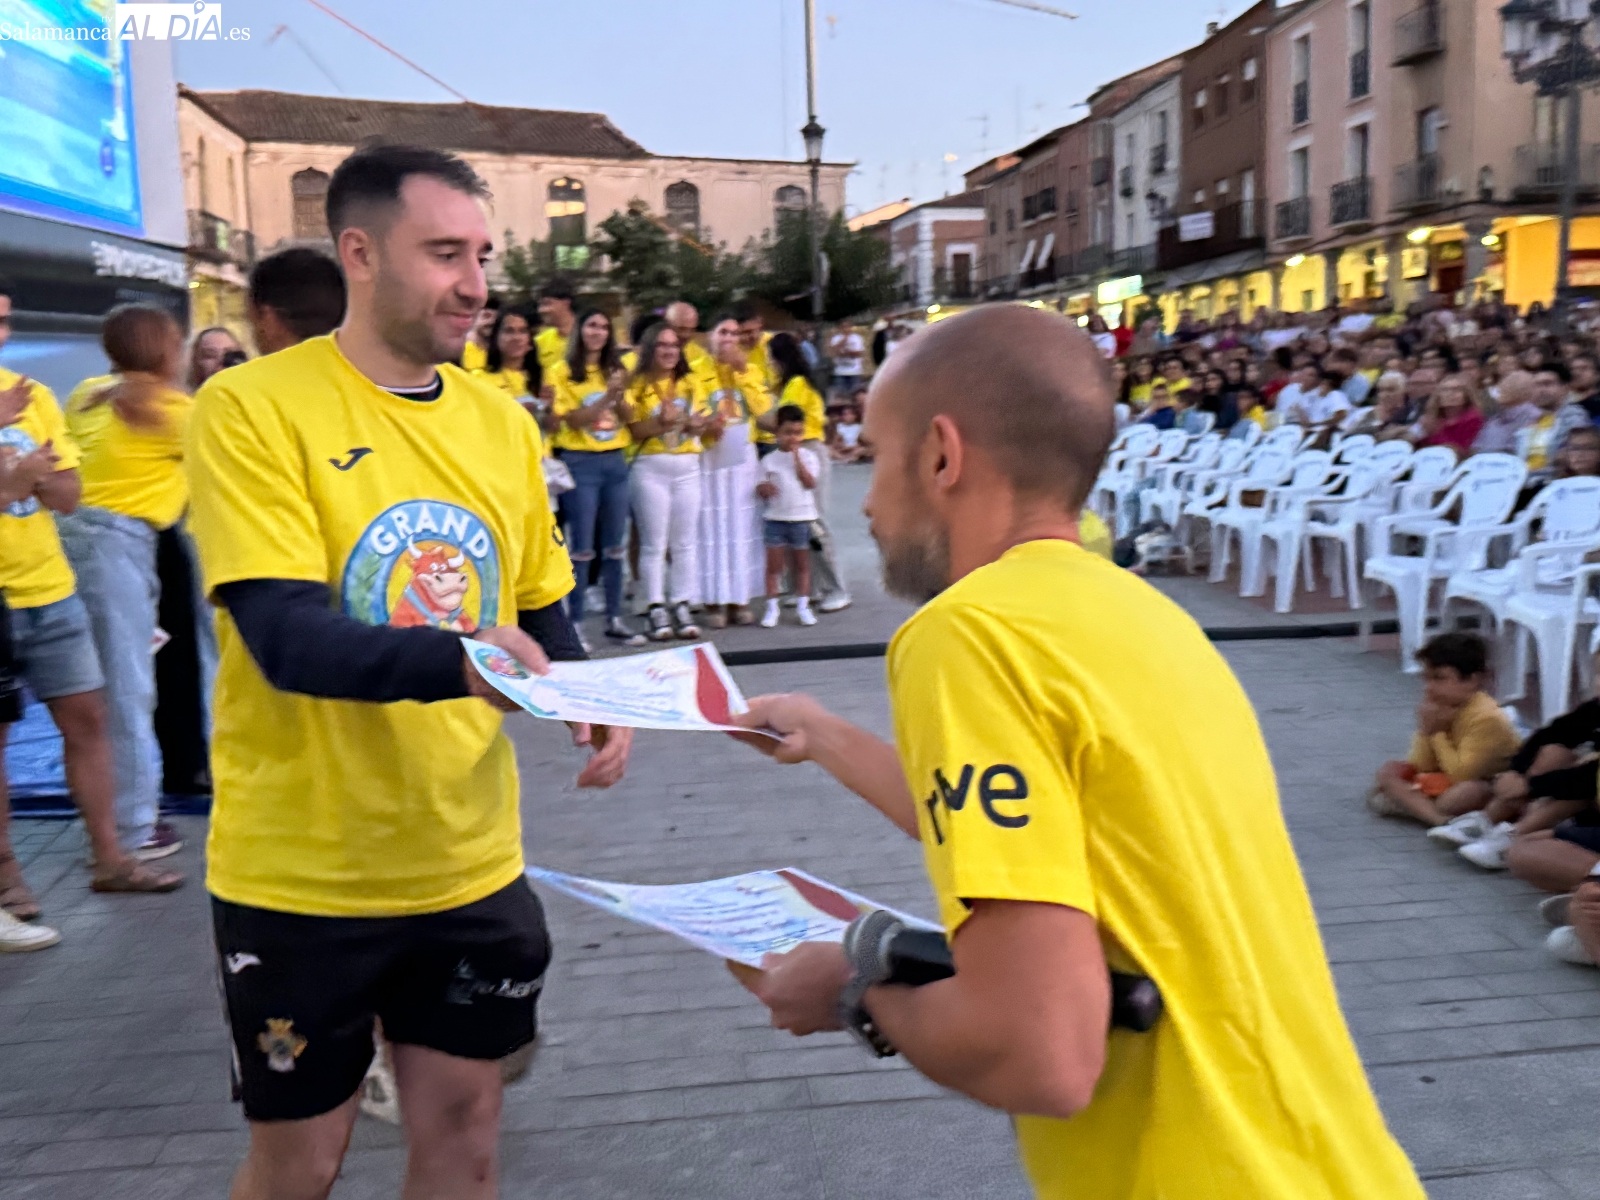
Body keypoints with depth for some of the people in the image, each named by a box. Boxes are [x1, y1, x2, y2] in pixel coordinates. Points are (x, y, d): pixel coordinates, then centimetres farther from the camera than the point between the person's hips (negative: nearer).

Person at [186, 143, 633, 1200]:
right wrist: (456, 659, -38)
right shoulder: (253, 408, -12)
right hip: (301, 872, -4)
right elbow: (284, 635, -22)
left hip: (470, 860, 4)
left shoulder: (501, 422, 4)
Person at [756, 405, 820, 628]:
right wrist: (763, 488, -18)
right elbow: (761, 487, 5)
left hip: (802, 518, 0)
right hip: (774, 517, 0)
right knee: (774, 564, 2)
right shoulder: (769, 460, 4)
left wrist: (797, 458, -13)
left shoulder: (808, 457, 2)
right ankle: (772, 607, 9)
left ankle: (802, 607, 17)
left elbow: (810, 483, -11)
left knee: (802, 564, 9)